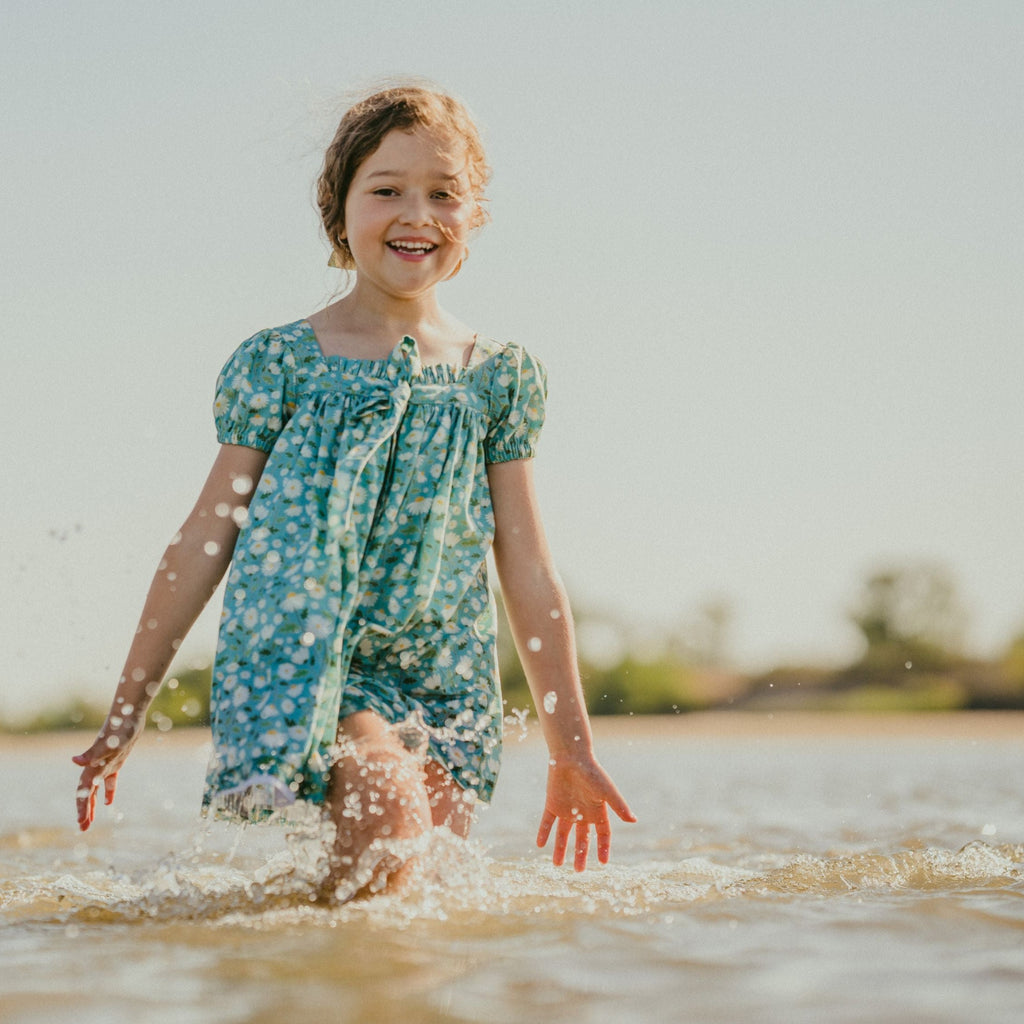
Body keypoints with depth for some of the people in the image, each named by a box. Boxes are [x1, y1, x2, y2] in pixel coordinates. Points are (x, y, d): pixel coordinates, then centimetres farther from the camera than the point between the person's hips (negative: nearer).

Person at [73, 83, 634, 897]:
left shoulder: (501, 377, 8)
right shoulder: (280, 363, 2)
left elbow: (528, 571, 11)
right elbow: (205, 541, 4)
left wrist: (572, 749, 12)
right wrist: (126, 715, 4)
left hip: (442, 676, 3)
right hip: (303, 659, -3)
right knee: (389, 811, -27)